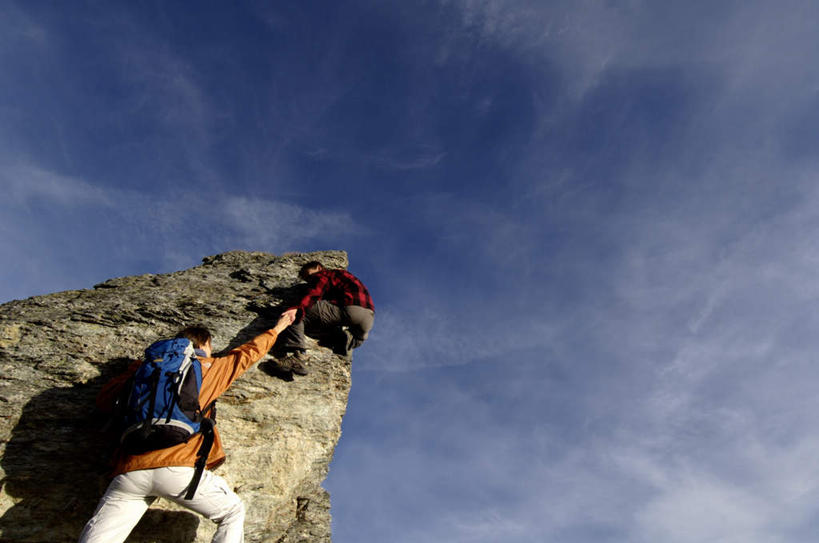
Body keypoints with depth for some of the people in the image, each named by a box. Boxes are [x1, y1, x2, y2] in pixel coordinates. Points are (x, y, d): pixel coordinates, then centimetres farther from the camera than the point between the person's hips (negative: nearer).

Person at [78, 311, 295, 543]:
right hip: (178, 467, -3)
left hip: (130, 472, 3)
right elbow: (246, 354, 29)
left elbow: (104, 400, 26)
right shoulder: (208, 367, 14)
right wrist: (276, 329, 44)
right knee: (233, 512, 14)